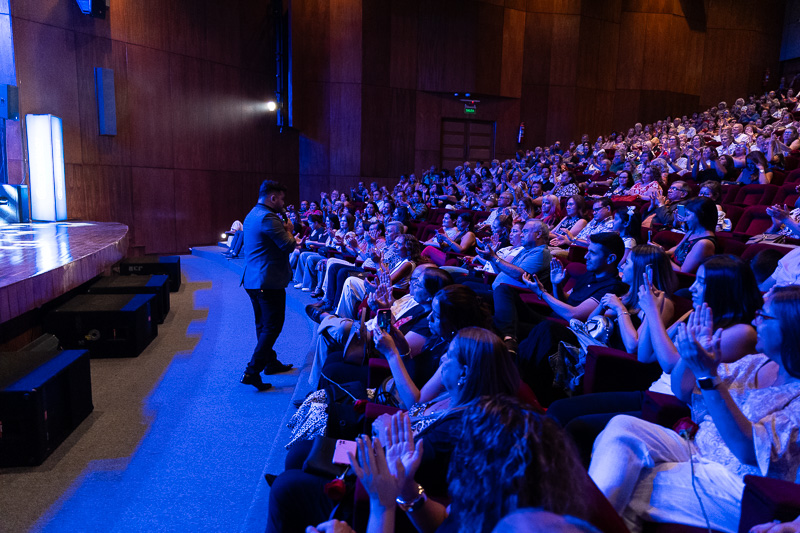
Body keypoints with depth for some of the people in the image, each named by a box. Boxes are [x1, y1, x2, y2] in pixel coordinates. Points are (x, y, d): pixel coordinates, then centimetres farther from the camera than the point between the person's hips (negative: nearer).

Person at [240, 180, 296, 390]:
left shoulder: (251, 215, 16)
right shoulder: (268, 218, -18)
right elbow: (289, 246, -19)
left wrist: (283, 230, 10)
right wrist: (288, 230, -3)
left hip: (252, 279, 11)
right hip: (268, 281, -11)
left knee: (263, 324, 19)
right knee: (272, 326, -4)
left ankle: (271, 363, 34)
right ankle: (252, 371, -6)